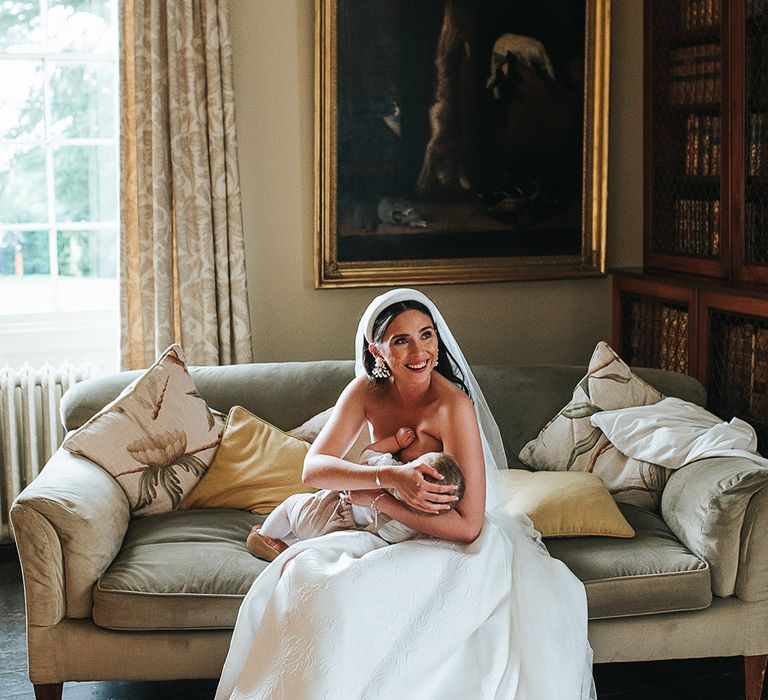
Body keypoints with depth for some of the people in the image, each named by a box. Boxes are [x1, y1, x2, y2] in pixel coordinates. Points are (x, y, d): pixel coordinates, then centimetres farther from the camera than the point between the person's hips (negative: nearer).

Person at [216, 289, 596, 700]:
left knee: (345, 594, -27)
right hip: (394, 535, 6)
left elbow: (467, 525, -27)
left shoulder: (453, 406, -24)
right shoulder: (368, 390, -6)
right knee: (297, 568, -15)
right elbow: (313, 468, -14)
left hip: (458, 548, -6)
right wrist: (390, 476, -32)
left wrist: (374, 497, -22)